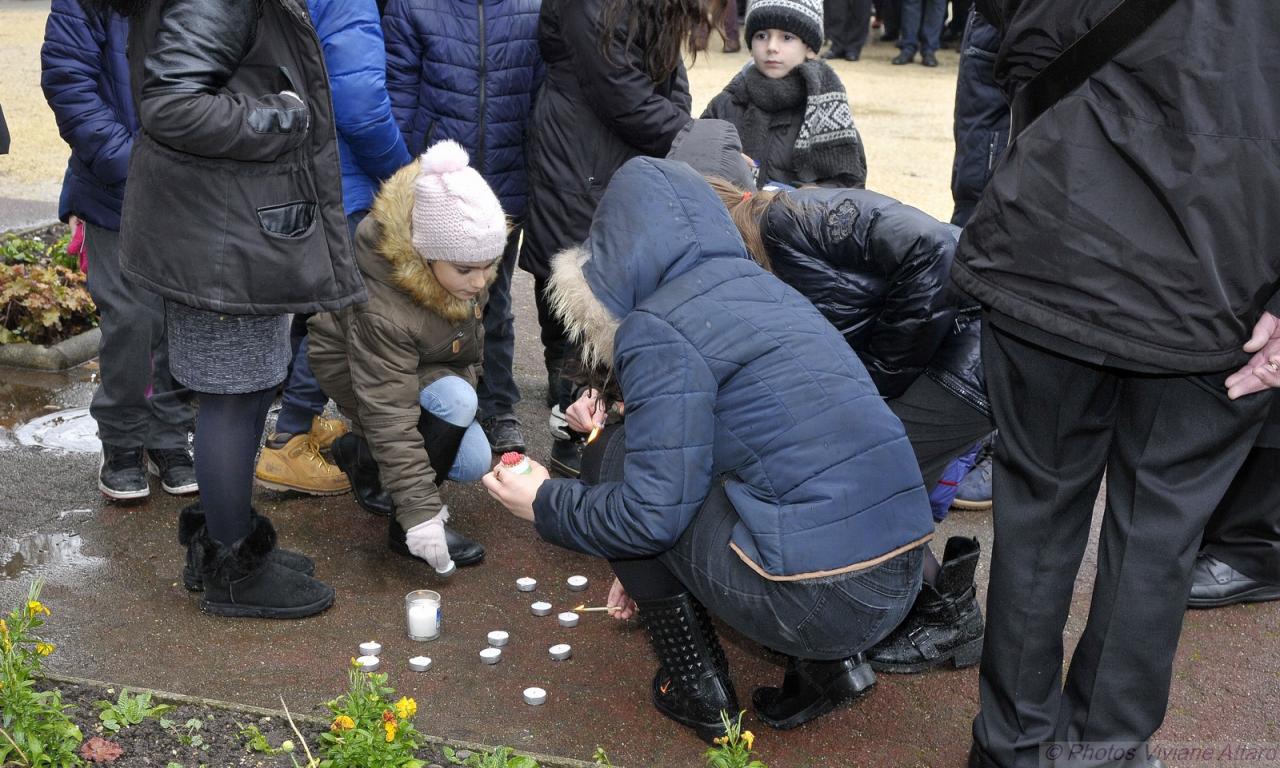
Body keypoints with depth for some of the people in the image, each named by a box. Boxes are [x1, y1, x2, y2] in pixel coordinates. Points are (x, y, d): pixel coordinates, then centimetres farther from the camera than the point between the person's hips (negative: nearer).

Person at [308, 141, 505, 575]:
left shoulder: (467, 259, -22)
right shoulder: (381, 310, -40)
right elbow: (390, 418, -37)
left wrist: (466, 375, 8)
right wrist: (420, 512, -37)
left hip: (433, 366, 7)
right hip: (353, 372, -7)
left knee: (475, 462, -2)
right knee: (455, 402, -32)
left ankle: (362, 455, 20)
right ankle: (403, 527, -16)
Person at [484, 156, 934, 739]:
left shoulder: (659, 328, -9)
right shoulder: (758, 285, 17)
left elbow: (654, 512, -12)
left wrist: (546, 504, 7)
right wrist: (648, 571, 33)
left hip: (818, 598, -8)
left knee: (621, 461, 8)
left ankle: (695, 687, 15)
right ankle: (830, 664, 18)